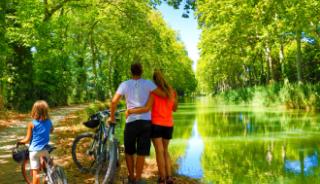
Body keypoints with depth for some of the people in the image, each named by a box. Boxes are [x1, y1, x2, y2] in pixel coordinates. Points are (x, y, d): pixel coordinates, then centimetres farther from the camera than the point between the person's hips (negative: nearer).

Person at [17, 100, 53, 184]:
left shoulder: (31, 124, -11)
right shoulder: (49, 122, -2)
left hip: (34, 150, -3)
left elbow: (27, 139, -7)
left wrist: (21, 142, 10)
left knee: (35, 172, 0)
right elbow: (51, 130, 19)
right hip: (45, 149, 3)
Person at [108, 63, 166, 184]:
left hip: (131, 121, 0)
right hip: (146, 121, 0)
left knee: (129, 151, 18)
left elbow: (114, 102, -5)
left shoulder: (124, 84, -1)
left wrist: (112, 117, 8)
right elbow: (164, 95, -5)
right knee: (141, 153, 6)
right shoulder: (148, 83, -2)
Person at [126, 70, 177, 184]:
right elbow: (174, 109, 13)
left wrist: (130, 111, -11)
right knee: (165, 151, 15)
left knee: (159, 151, -1)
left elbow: (146, 109, -21)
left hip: (156, 124, -4)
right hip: (168, 125, 4)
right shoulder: (171, 91, 4)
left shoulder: (153, 92, -10)